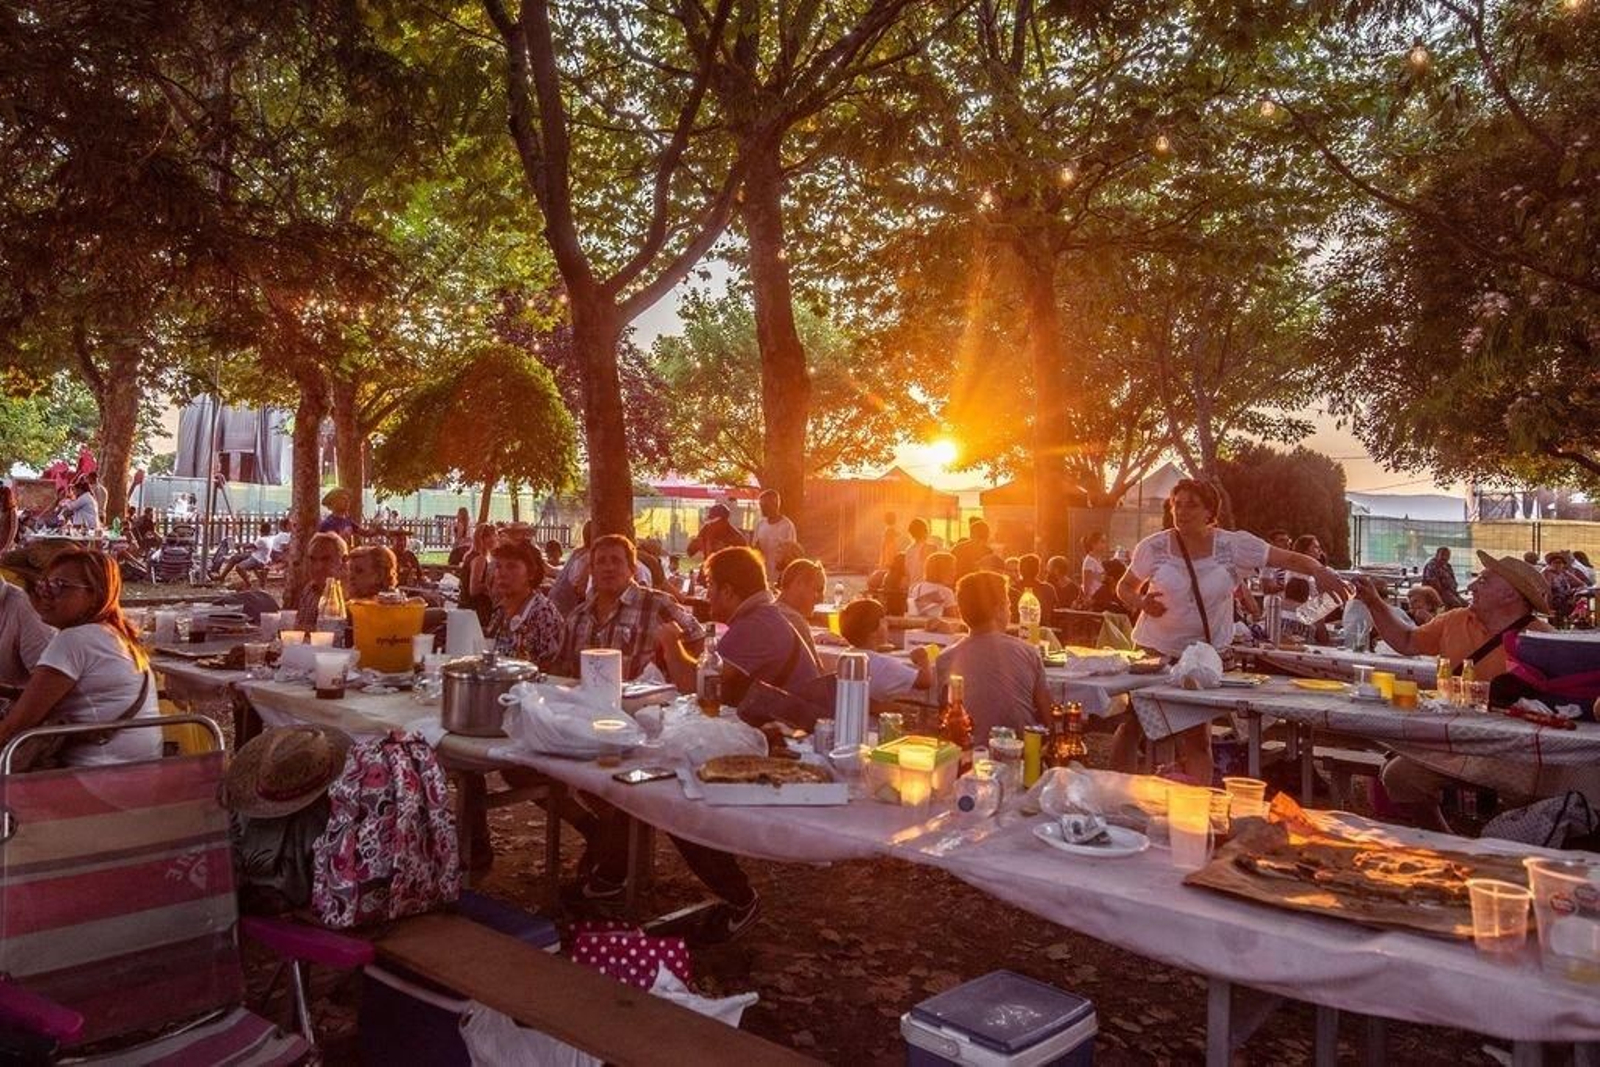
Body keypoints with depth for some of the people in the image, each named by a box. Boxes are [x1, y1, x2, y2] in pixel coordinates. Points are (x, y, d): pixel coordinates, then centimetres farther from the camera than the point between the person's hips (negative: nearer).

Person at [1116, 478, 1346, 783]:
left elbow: (1289, 558, -7)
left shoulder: (1234, 545, -7)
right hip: (1154, 651, 0)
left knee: (1197, 740, 4)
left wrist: (1319, 570, -26)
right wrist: (1141, 603, -17)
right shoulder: (1153, 547, -6)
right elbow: (1125, 588, 4)